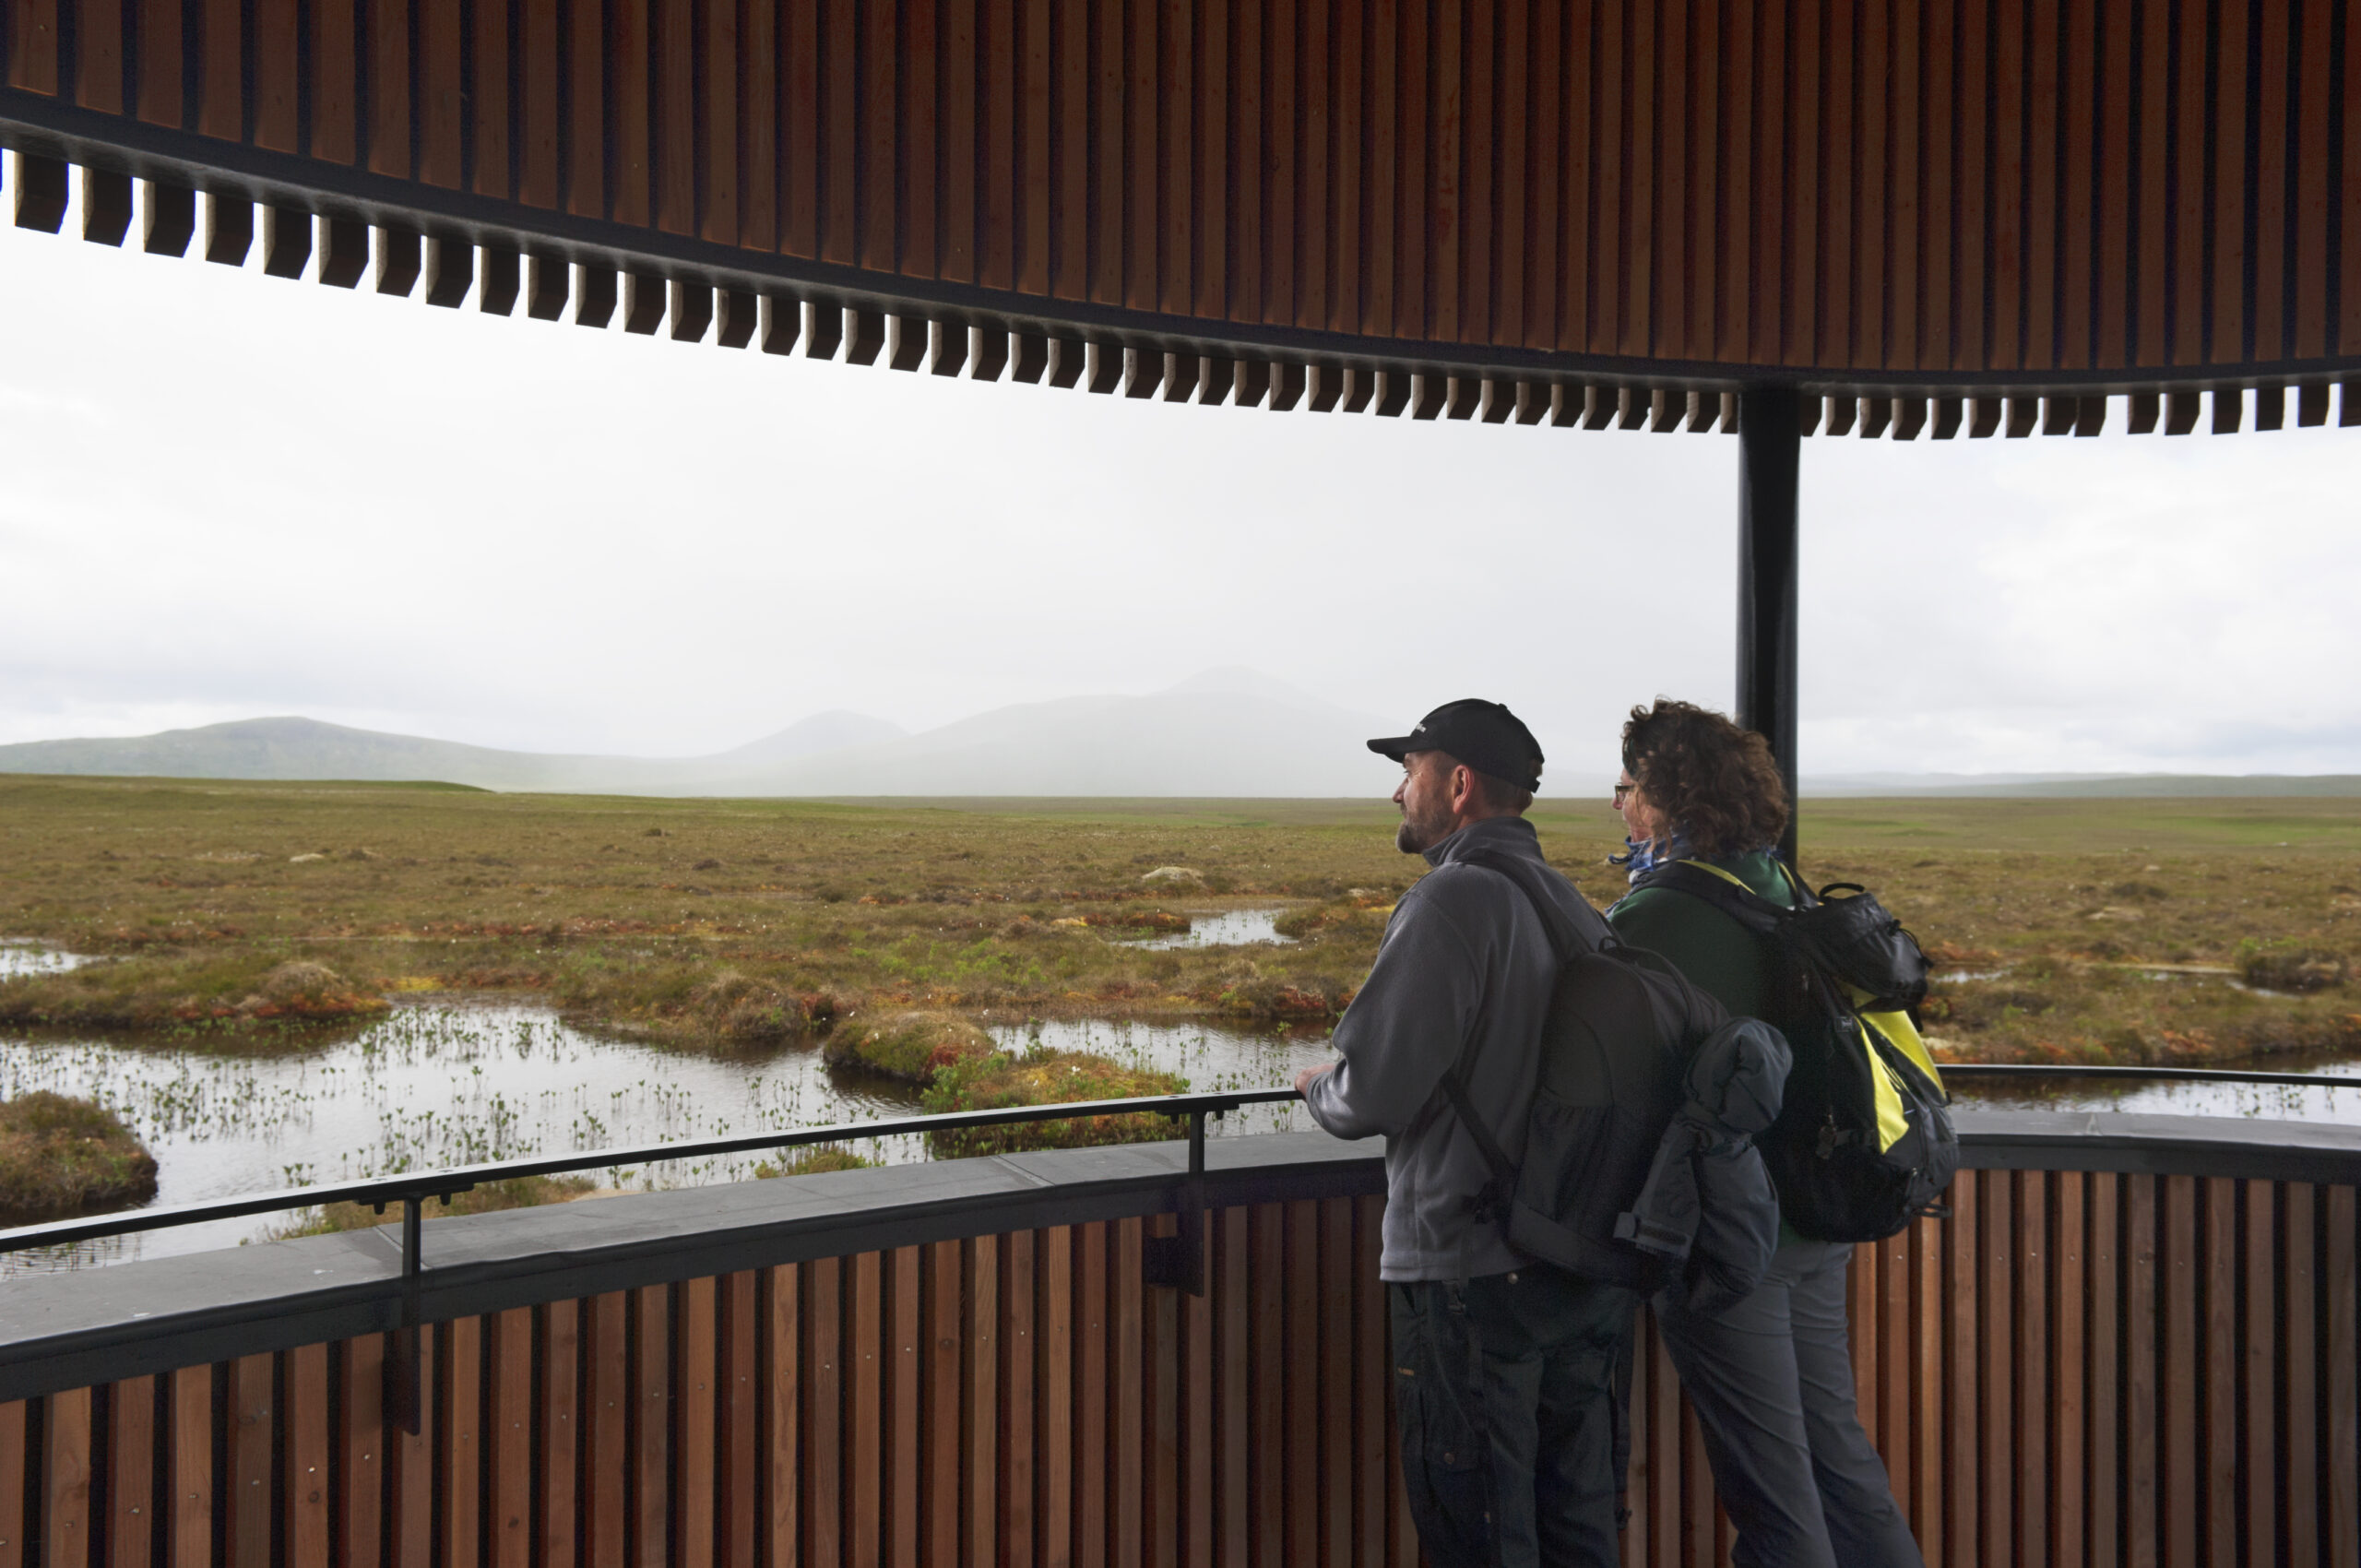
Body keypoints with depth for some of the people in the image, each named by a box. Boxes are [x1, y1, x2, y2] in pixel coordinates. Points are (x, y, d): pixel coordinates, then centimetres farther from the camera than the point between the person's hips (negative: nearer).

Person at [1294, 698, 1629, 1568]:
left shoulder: (1451, 900, -17)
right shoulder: (1577, 907, 8)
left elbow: (1376, 1094, -21)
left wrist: (1318, 1085, 3)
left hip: (1470, 1272, -8)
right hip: (1586, 1270, 8)